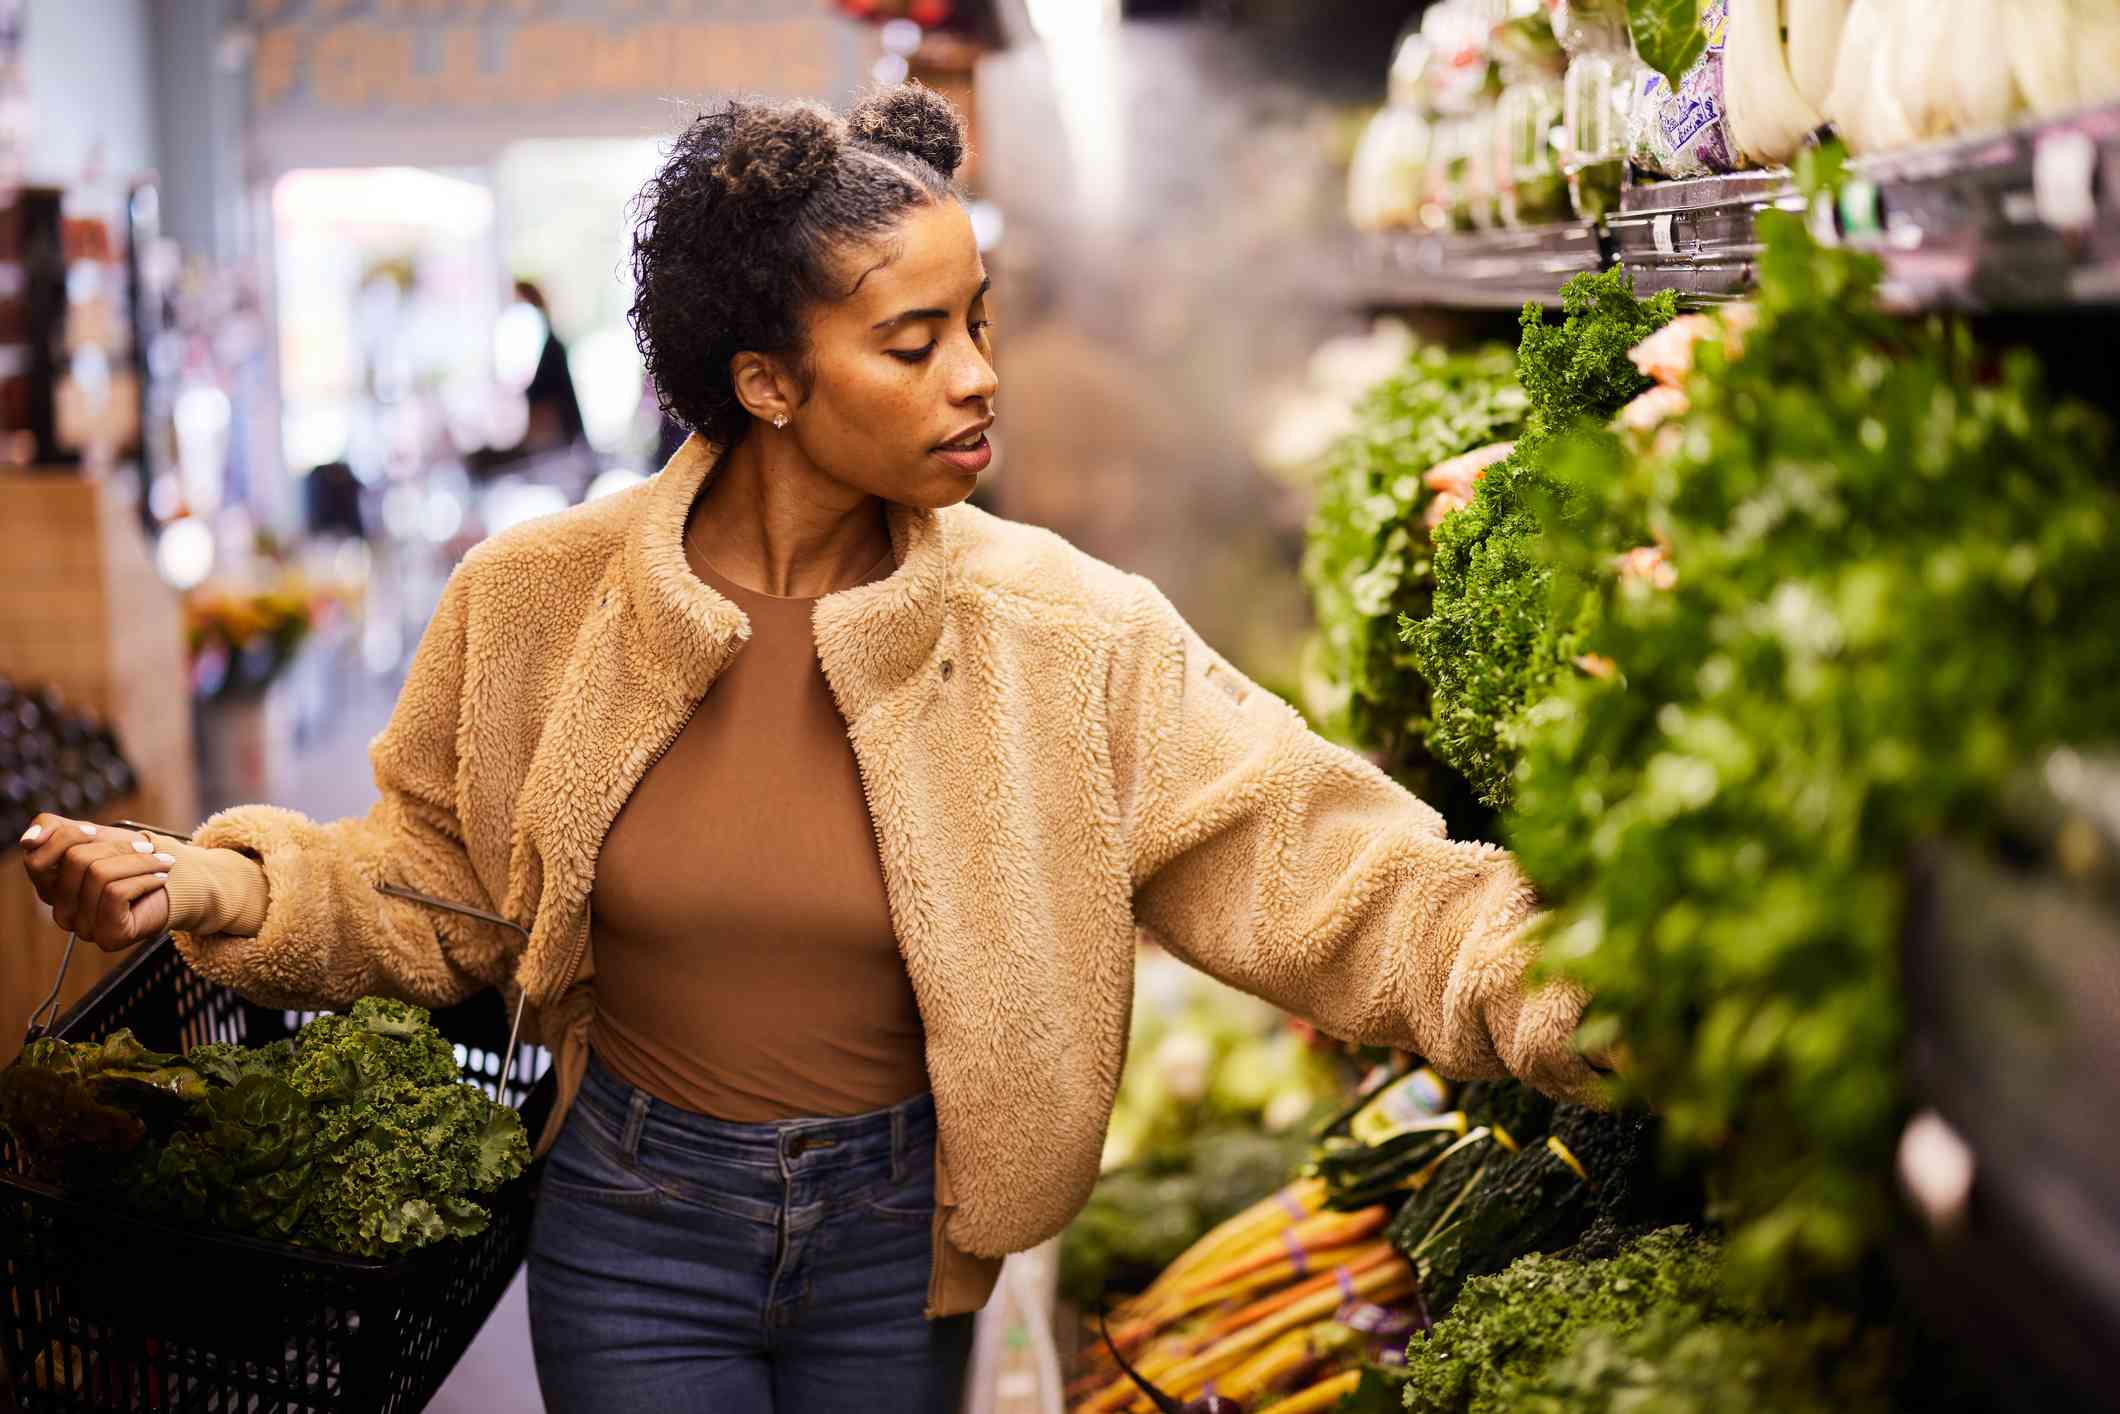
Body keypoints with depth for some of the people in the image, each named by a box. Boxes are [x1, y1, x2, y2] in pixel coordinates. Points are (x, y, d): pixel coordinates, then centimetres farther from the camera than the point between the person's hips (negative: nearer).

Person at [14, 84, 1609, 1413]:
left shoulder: (1066, 633, -13)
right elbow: (441, 880, 3)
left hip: (896, 1237, 1)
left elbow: (1314, 863, -17)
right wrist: (215, 890, -12)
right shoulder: (547, 600, -10)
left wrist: (1573, 984, -29)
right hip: (634, 1234, -1)